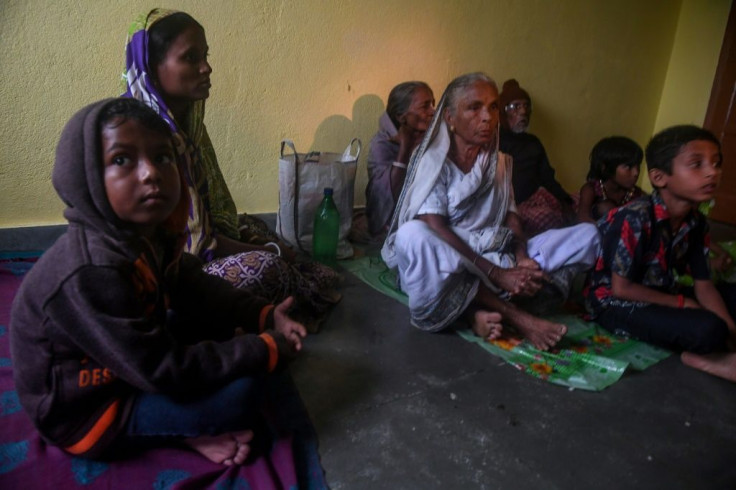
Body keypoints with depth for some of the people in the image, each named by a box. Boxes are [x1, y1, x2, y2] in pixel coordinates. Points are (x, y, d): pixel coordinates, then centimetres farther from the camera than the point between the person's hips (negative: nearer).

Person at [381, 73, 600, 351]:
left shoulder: (500, 162, 14)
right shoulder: (433, 161, -5)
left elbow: (510, 218, 7)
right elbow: (435, 229, -18)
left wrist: (522, 260, -15)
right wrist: (497, 274, -25)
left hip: (497, 258, 6)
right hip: (446, 269, -5)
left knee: (587, 234, -4)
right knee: (412, 235, -38)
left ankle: (480, 308, -24)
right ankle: (516, 316, -28)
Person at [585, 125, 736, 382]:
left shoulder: (696, 223, -2)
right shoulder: (634, 220, -27)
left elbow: (703, 286, 1)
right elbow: (621, 289, -21)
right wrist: (683, 304, -13)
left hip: (658, 294, 9)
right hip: (614, 303, -9)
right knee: (707, 329, -26)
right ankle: (709, 355, 6)